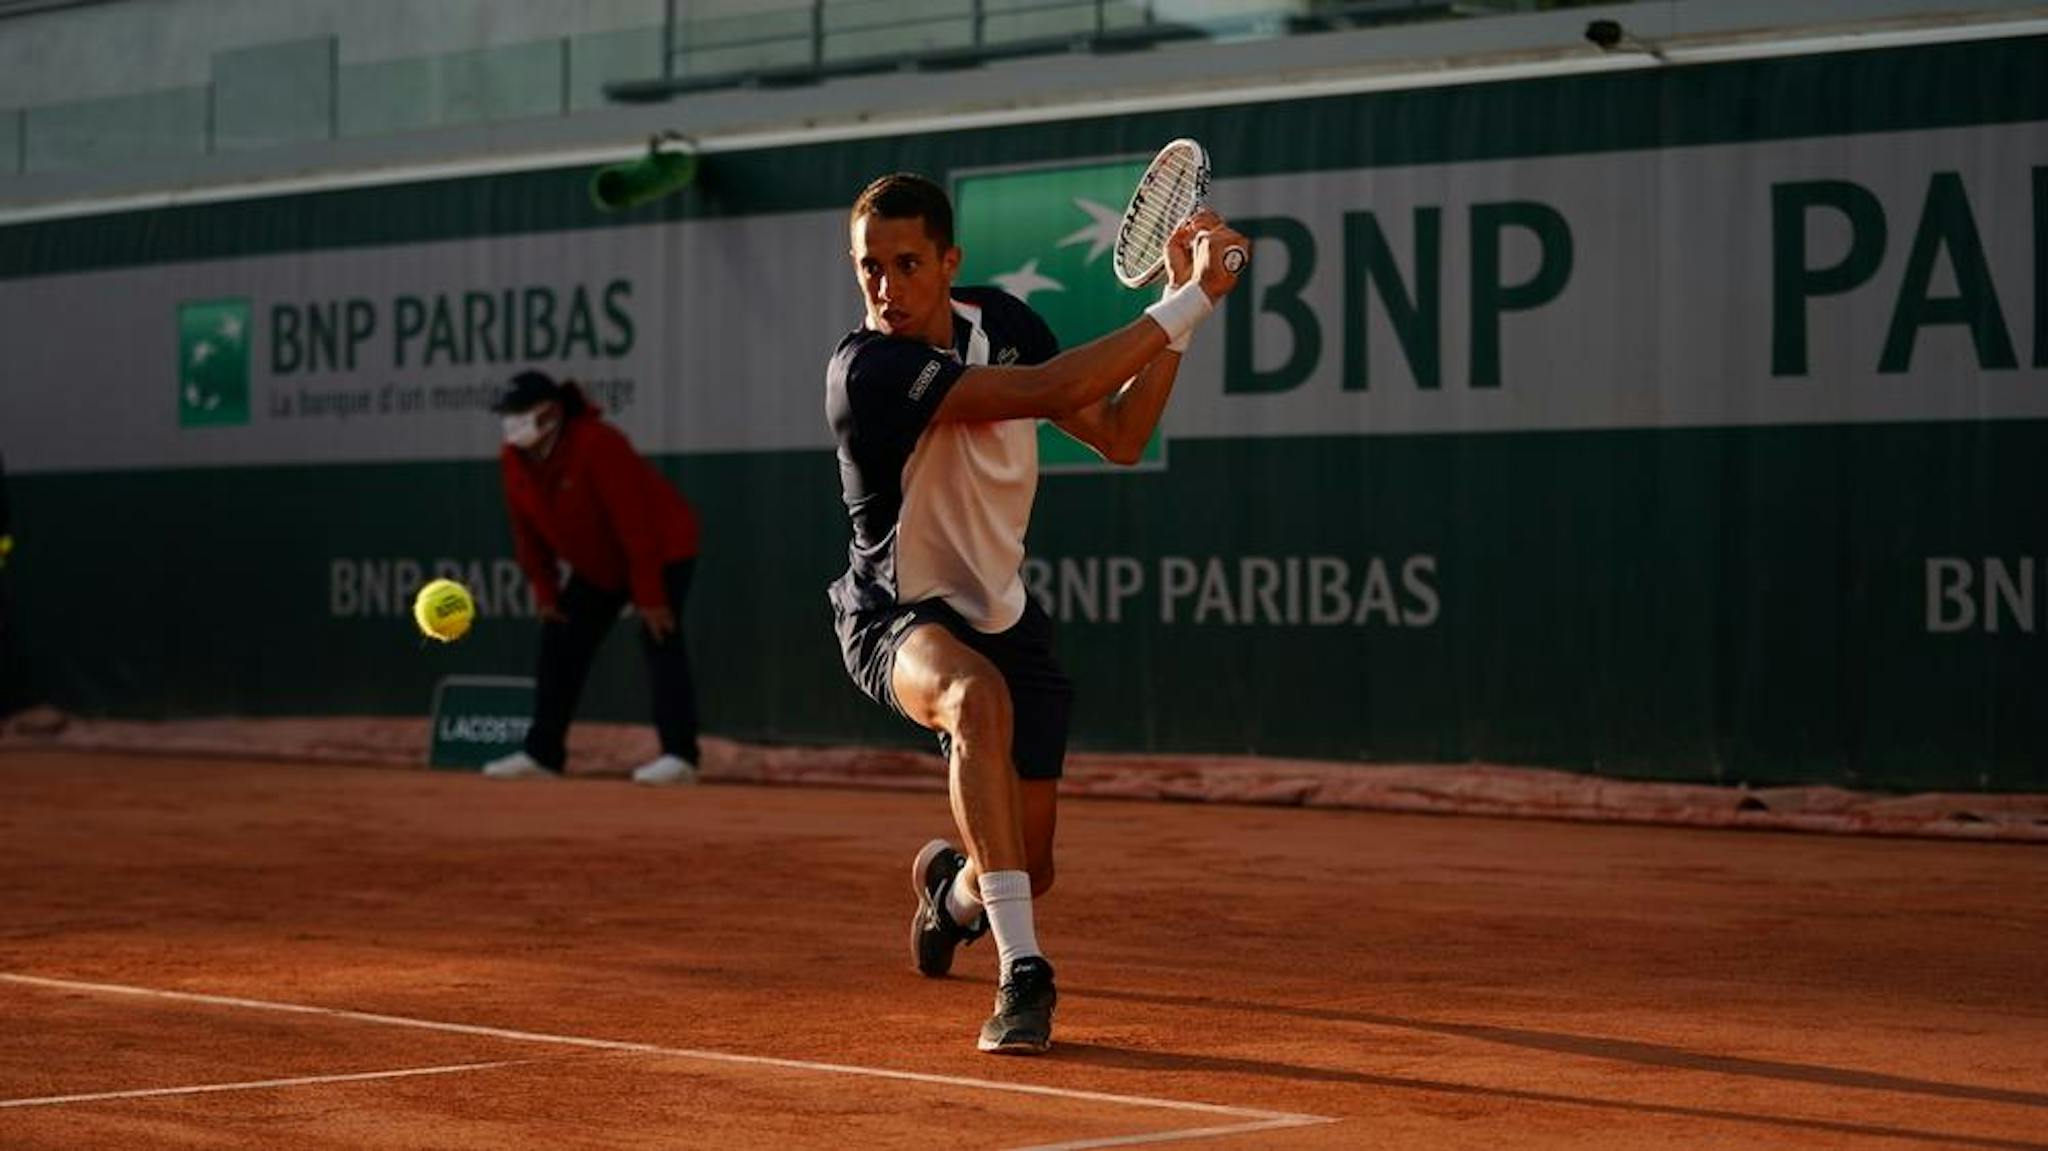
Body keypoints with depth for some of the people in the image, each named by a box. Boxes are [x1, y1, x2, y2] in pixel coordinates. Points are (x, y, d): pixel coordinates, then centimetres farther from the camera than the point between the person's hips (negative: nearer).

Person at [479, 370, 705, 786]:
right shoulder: (513, 460, -8)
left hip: (662, 552, -8)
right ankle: (542, 754, 11)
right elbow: (528, 531, 4)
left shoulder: (597, 445, -31)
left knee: (659, 638, -22)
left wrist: (649, 596, -30)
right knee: (560, 643, 5)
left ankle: (680, 756, -25)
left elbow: (635, 523, -30)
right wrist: (544, 589, -1)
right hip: (597, 565, 8)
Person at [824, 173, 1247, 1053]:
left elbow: (1118, 436, 3)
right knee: (977, 694, -42)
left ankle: (951, 888, 48)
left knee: (1028, 869, 7)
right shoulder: (866, 370, -27)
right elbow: (1046, 390, -35)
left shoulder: (1000, 321, -4)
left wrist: (1188, 304, -6)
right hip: (895, 619, -6)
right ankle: (1020, 969, -40)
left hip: (999, 616, 6)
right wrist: (1185, 302, -31)